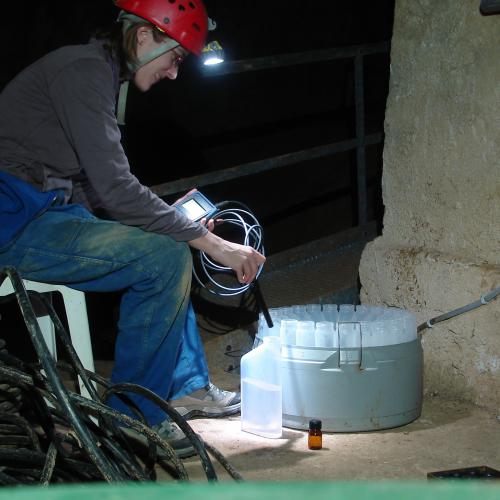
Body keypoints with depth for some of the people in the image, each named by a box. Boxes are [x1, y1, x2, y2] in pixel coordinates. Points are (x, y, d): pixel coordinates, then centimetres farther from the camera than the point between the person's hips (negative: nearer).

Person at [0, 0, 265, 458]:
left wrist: (181, 223, 8)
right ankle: (134, 416, -10)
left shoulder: (96, 73, 17)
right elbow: (114, 186, -22)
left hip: (47, 215, 11)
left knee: (167, 246, 20)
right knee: (165, 258, -20)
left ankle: (185, 385, 22)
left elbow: (98, 188, 18)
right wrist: (211, 242, -19)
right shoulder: (84, 71, -15)